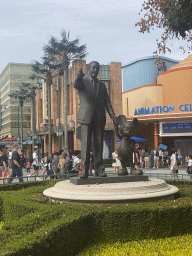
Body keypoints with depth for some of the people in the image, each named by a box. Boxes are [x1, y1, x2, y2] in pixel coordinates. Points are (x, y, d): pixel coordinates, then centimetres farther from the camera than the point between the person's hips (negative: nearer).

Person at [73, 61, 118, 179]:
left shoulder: (102, 85, 19)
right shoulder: (82, 81, 8)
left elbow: (107, 101, 12)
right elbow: (76, 85, -17)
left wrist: (112, 114, -3)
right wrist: (79, 77, -41)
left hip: (99, 118, 3)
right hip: (86, 116, -3)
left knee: (99, 144, 3)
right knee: (85, 144, -8)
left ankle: (99, 170, 7)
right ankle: (84, 170, -7)